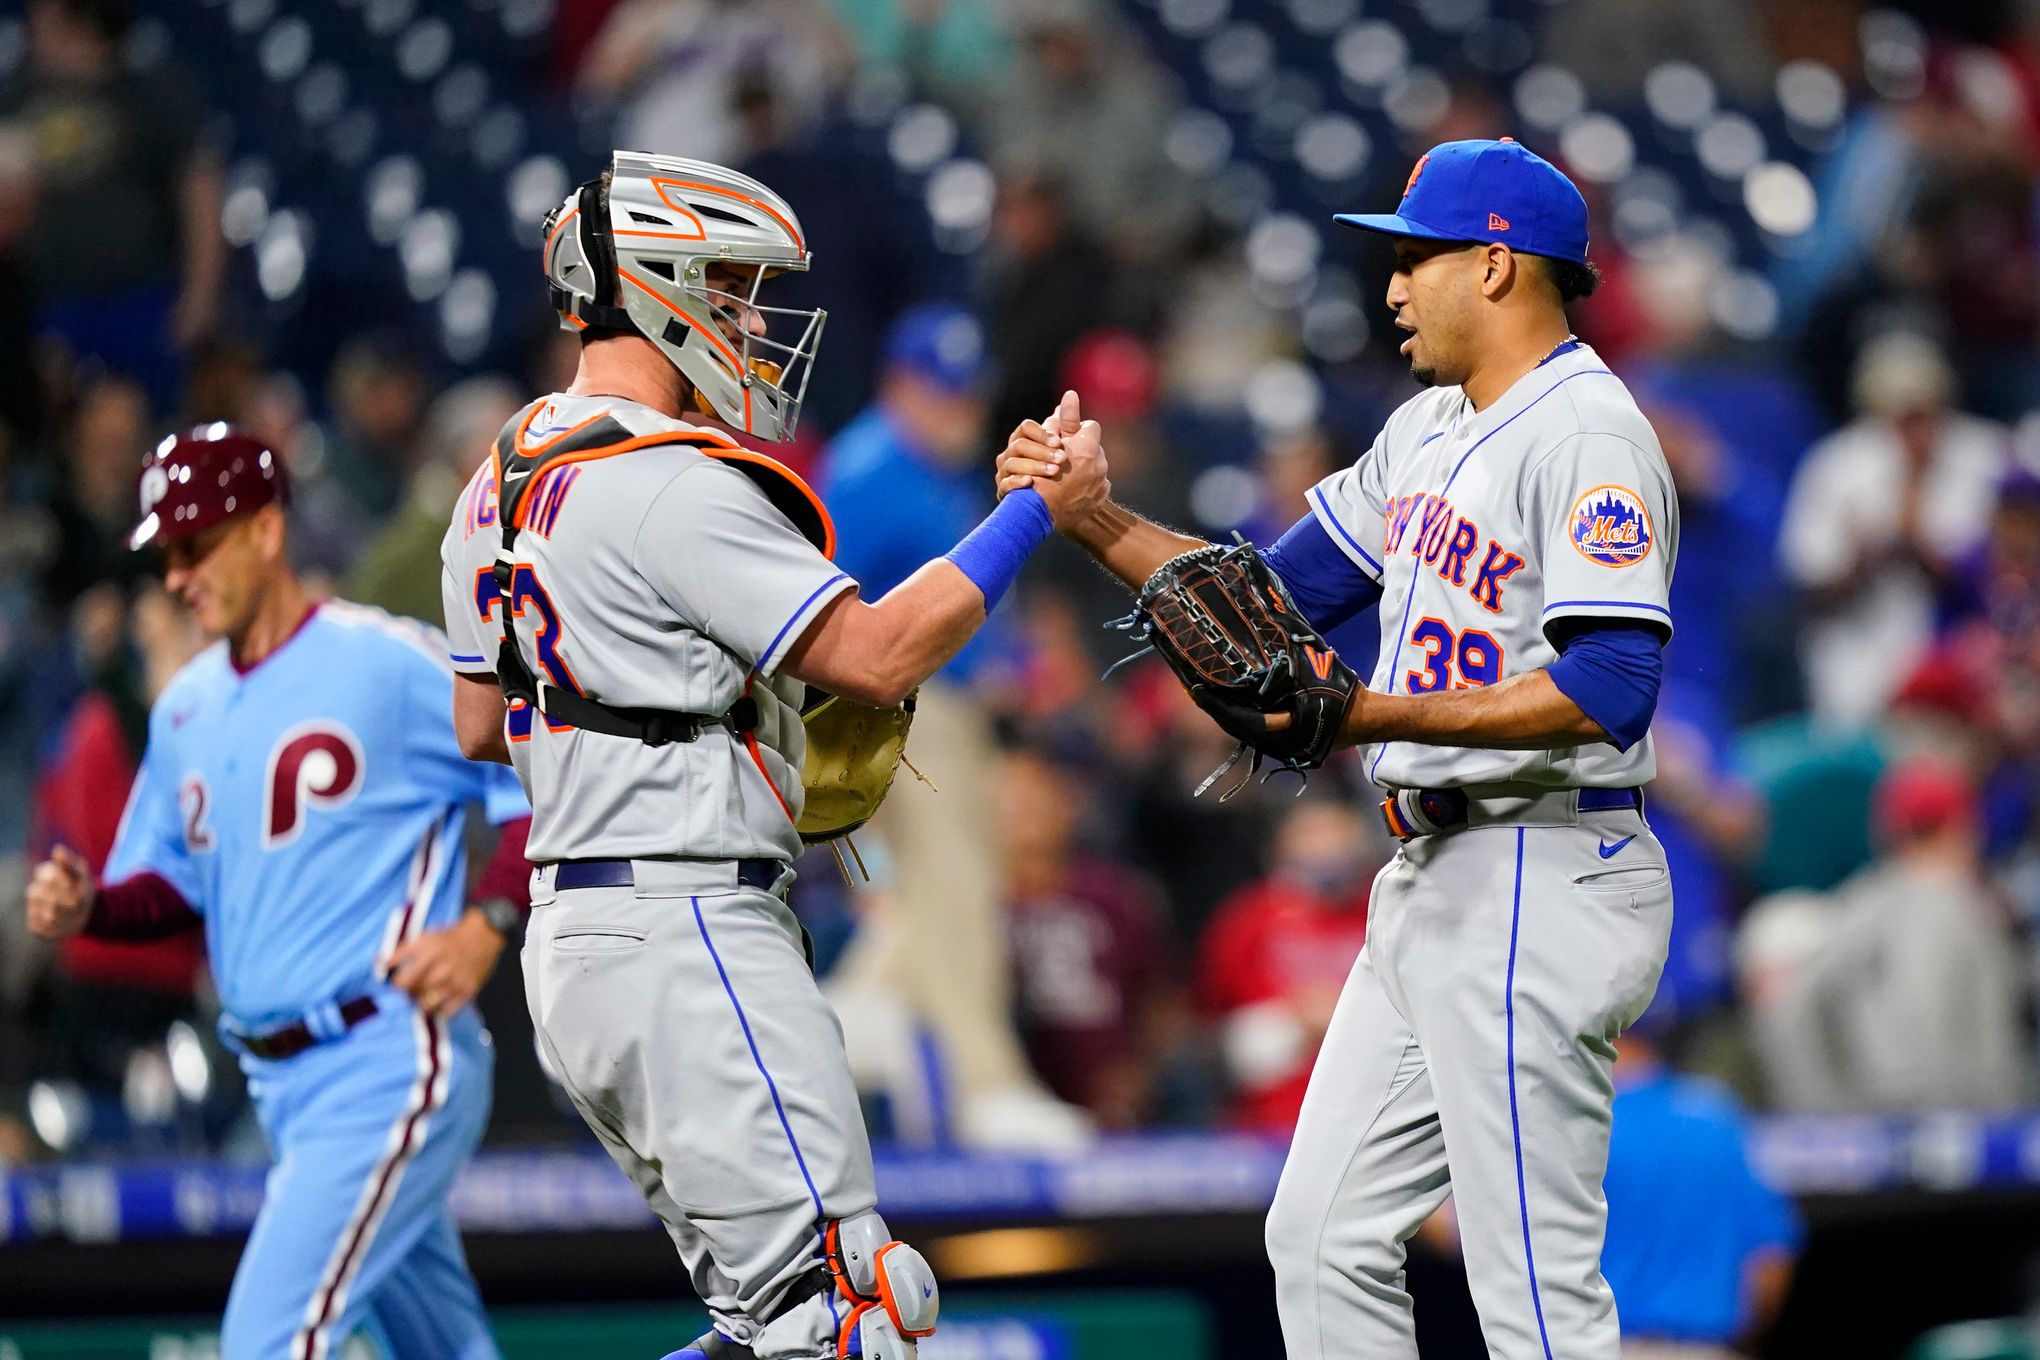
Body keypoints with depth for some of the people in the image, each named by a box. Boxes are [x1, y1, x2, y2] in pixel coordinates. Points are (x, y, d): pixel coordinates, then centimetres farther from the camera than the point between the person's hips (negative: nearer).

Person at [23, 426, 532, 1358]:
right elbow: (171, 886, 19)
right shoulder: (185, 707, 13)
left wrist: (487, 926, -17)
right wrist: (85, 907, -1)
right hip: (280, 1084, 8)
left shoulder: (389, 663, -10)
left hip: (389, 1061, -8)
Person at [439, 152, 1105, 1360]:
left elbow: (482, 727, 23)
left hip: (577, 935, 10)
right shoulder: (673, 487, -15)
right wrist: (1037, 514, -6)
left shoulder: (504, 483, 15)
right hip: (687, 935, -10)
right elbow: (878, 656, -15)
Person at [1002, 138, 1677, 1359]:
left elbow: (1609, 693, -25)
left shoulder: (1588, 436, -14)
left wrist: (1376, 717, -29)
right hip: (1433, 884, 10)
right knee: (1326, 1240, 12)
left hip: (1541, 888, -10)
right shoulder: (1429, 431, 16)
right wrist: (1090, 515, 10)